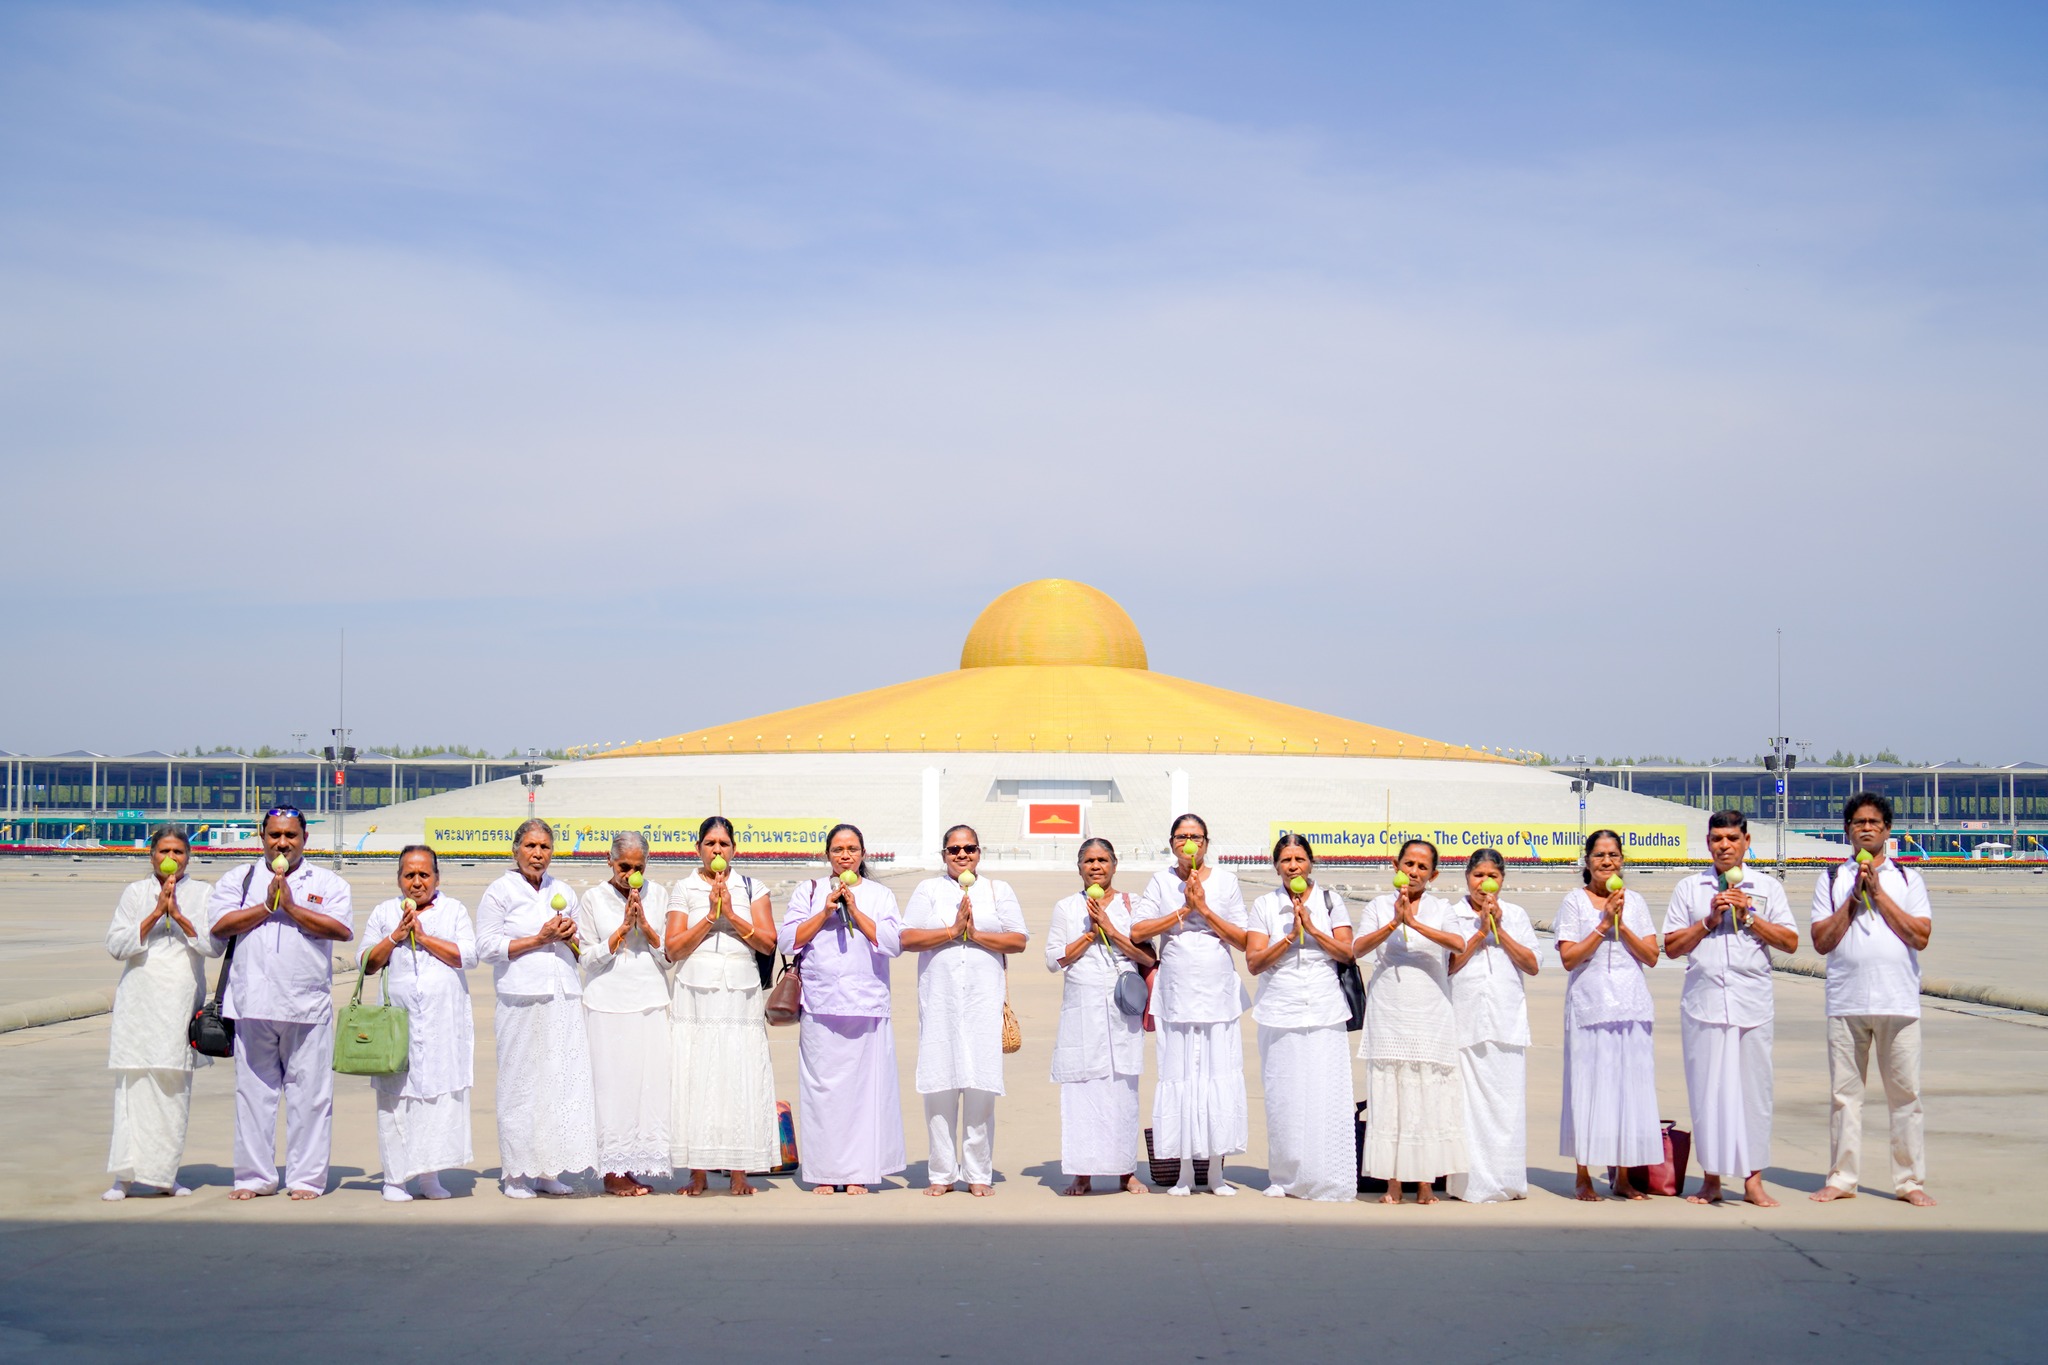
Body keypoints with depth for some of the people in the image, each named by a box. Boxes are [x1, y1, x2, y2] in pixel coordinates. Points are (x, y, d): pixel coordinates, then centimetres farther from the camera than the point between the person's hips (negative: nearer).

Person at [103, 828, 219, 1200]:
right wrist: (156, 913, -9)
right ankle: (126, 1175, -5)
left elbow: (214, 946, -2)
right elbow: (116, 946, -1)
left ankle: (164, 1172, 8)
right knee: (133, 1086, -7)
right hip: (139, 1003, 0)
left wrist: (178, 915, -12)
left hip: (182, 1002, 0)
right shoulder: (134, 893, 9)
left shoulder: (202, 894, 9)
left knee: (175, 1088, 0)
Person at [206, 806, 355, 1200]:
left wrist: (291, 906, -9)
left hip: (308, 1006, -1)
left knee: (309, 1094, 0)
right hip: (252, 1004, 1)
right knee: (253, 1092, 5)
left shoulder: (327, 884, 9)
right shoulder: (238, 880, 13)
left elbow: (342, 929, -6)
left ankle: (307, 1177, 7)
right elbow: (219, 925, -1)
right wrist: (267, 906, -6)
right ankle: (254, 1176, 14)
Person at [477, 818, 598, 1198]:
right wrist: (538, 939, -10)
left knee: (563, 1081, 1)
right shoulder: (499, 892, 3)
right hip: (522, 1001, -5)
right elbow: (487, 946, -5)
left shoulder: (562, 892, 19)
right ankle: (515, 1174, 3)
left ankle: (548, 1170, 8)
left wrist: (568, 937, 3)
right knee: (521, 1084, -4)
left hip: (564, 999, 5)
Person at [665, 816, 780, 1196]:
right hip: (695, 994, 0)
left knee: (740, 1078, -4)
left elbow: (768, 941, 1)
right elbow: (673, 948, -1)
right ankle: (697, 1173, 1)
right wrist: (710, 917, -8)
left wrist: (732, 914, -8)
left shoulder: (752, 889, 11)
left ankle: (738, 1174, 0)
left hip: (740, 995, 0)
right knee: (694, 1079, -4)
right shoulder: (683, 890, 9)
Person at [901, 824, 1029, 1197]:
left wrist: (976, 934, -8)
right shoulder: (928, 890, 13)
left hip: (984, 999, 0)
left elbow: (1019, 940, 4)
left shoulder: (998, 890, 14)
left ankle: (978, 1173, 3)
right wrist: (951, 931, -8)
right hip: (939, 1000, 0)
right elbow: (907, 938, 0)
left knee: (980, 1086, -4)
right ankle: (942, 1173, 6)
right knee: (939, 1085, -2)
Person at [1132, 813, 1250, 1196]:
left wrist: (1204, 909, -8)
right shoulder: (1161, 881, 7)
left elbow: (1243, 940, 2)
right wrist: (1184, 910, -8)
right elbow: (1137, 931, -4)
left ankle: (1218, 1171, 8)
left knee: (1219, 1074, -2)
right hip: (1176, 993, 0)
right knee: (1179, 1074, -1)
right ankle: (1184, 1172, 9)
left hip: (1218, 993, 0)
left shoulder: (1225, 880, 6)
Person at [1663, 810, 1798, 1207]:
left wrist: (1748, 917, -6)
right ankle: (1711, 1179, 8)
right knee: (1707, 1088, 0)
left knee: (1752, 1087, -1)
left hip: (1752, 1002, 0)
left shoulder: (1767, 887, 10)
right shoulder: (1688, 888, 11)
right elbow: (1672, 946, 7)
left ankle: (1753, 1180, 6)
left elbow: (1790, 941, 3)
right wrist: (1709, 920, -5)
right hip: (1703, 1001, 0)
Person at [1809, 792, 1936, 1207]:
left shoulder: (1908, 879, 10)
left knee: (1904, 1093, 0)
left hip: (1899, 1001, -1)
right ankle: (1841, 1179, 11)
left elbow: (1921, 936, -3)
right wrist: (1855, 896, -5)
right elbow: (1821, 941, 2)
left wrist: (1879, 894, -6)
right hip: (1846, 1002, 1)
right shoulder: (1832, 880, 11)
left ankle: (1910, 1181, 7)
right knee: (1843, 1093, 4)